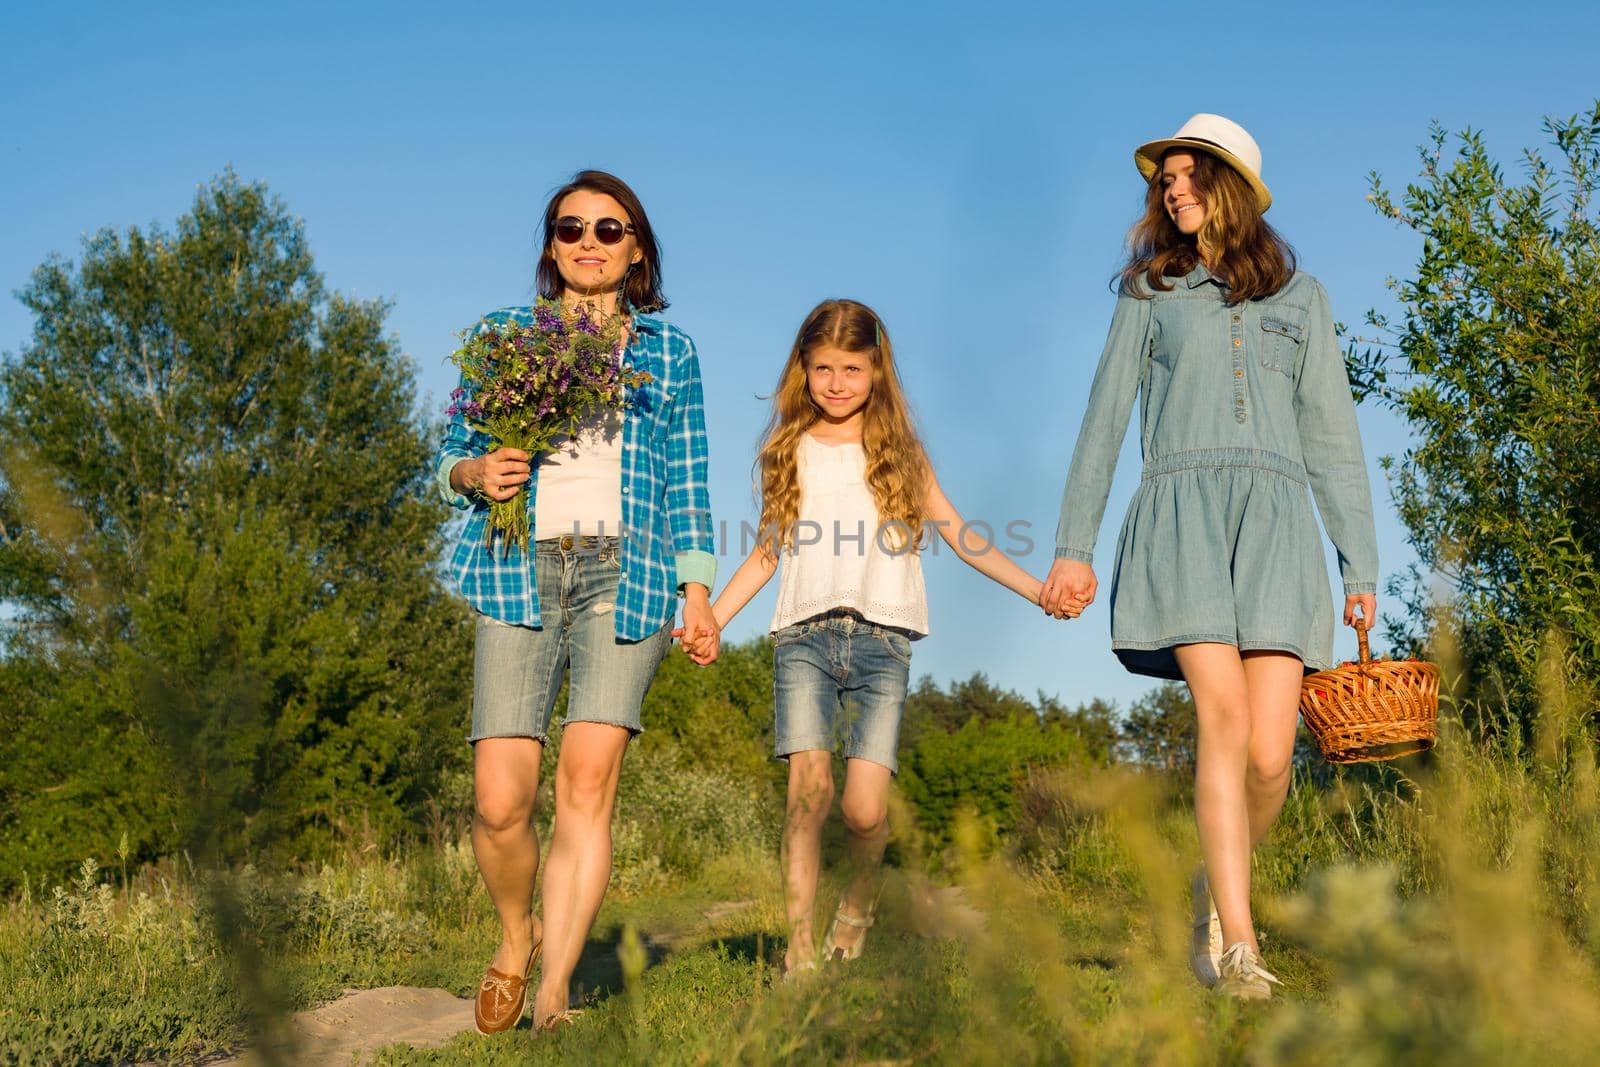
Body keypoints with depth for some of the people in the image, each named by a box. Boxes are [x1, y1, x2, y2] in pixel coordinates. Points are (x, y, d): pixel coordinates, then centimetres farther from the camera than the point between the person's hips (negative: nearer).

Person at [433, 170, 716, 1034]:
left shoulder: (669, 352, 15)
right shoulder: (500, 336, 15)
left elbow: (689, 484, 14)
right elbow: (451, 452, 16)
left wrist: (697, 585, 4)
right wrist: (475, 473, -7)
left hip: (625, 574, 0)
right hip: (521, 573, 0)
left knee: (586, 786, -13)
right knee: (500, 799, -10)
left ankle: (553, 998, -7)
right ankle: (514, 937, 20)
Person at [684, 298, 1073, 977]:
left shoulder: (899, 451, 13)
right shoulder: (790, 451, 14)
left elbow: (956, 533, 14)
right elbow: (769, 550, 17)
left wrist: (1037, 590, 6)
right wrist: (710, 621, 6)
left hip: (880, 639, 0)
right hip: (804, 636, 0)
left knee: (864, 808, -12)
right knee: (809, 784, -19)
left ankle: (861, 896, 21)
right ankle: (799, 949, -14)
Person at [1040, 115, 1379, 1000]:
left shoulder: (1299, 298, 20)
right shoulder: (1148, 295, 18)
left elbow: (1332, 437, 18)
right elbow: (1104, 420, 15)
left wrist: (1362, 567, 11)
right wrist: (1074, 546, 7)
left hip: (1275, 522, 1)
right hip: (1181, 512, -1)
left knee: (1269, 750, -11)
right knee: (1224, 714, -21)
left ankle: (1217, 886, 18)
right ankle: (1239, 947, -18)